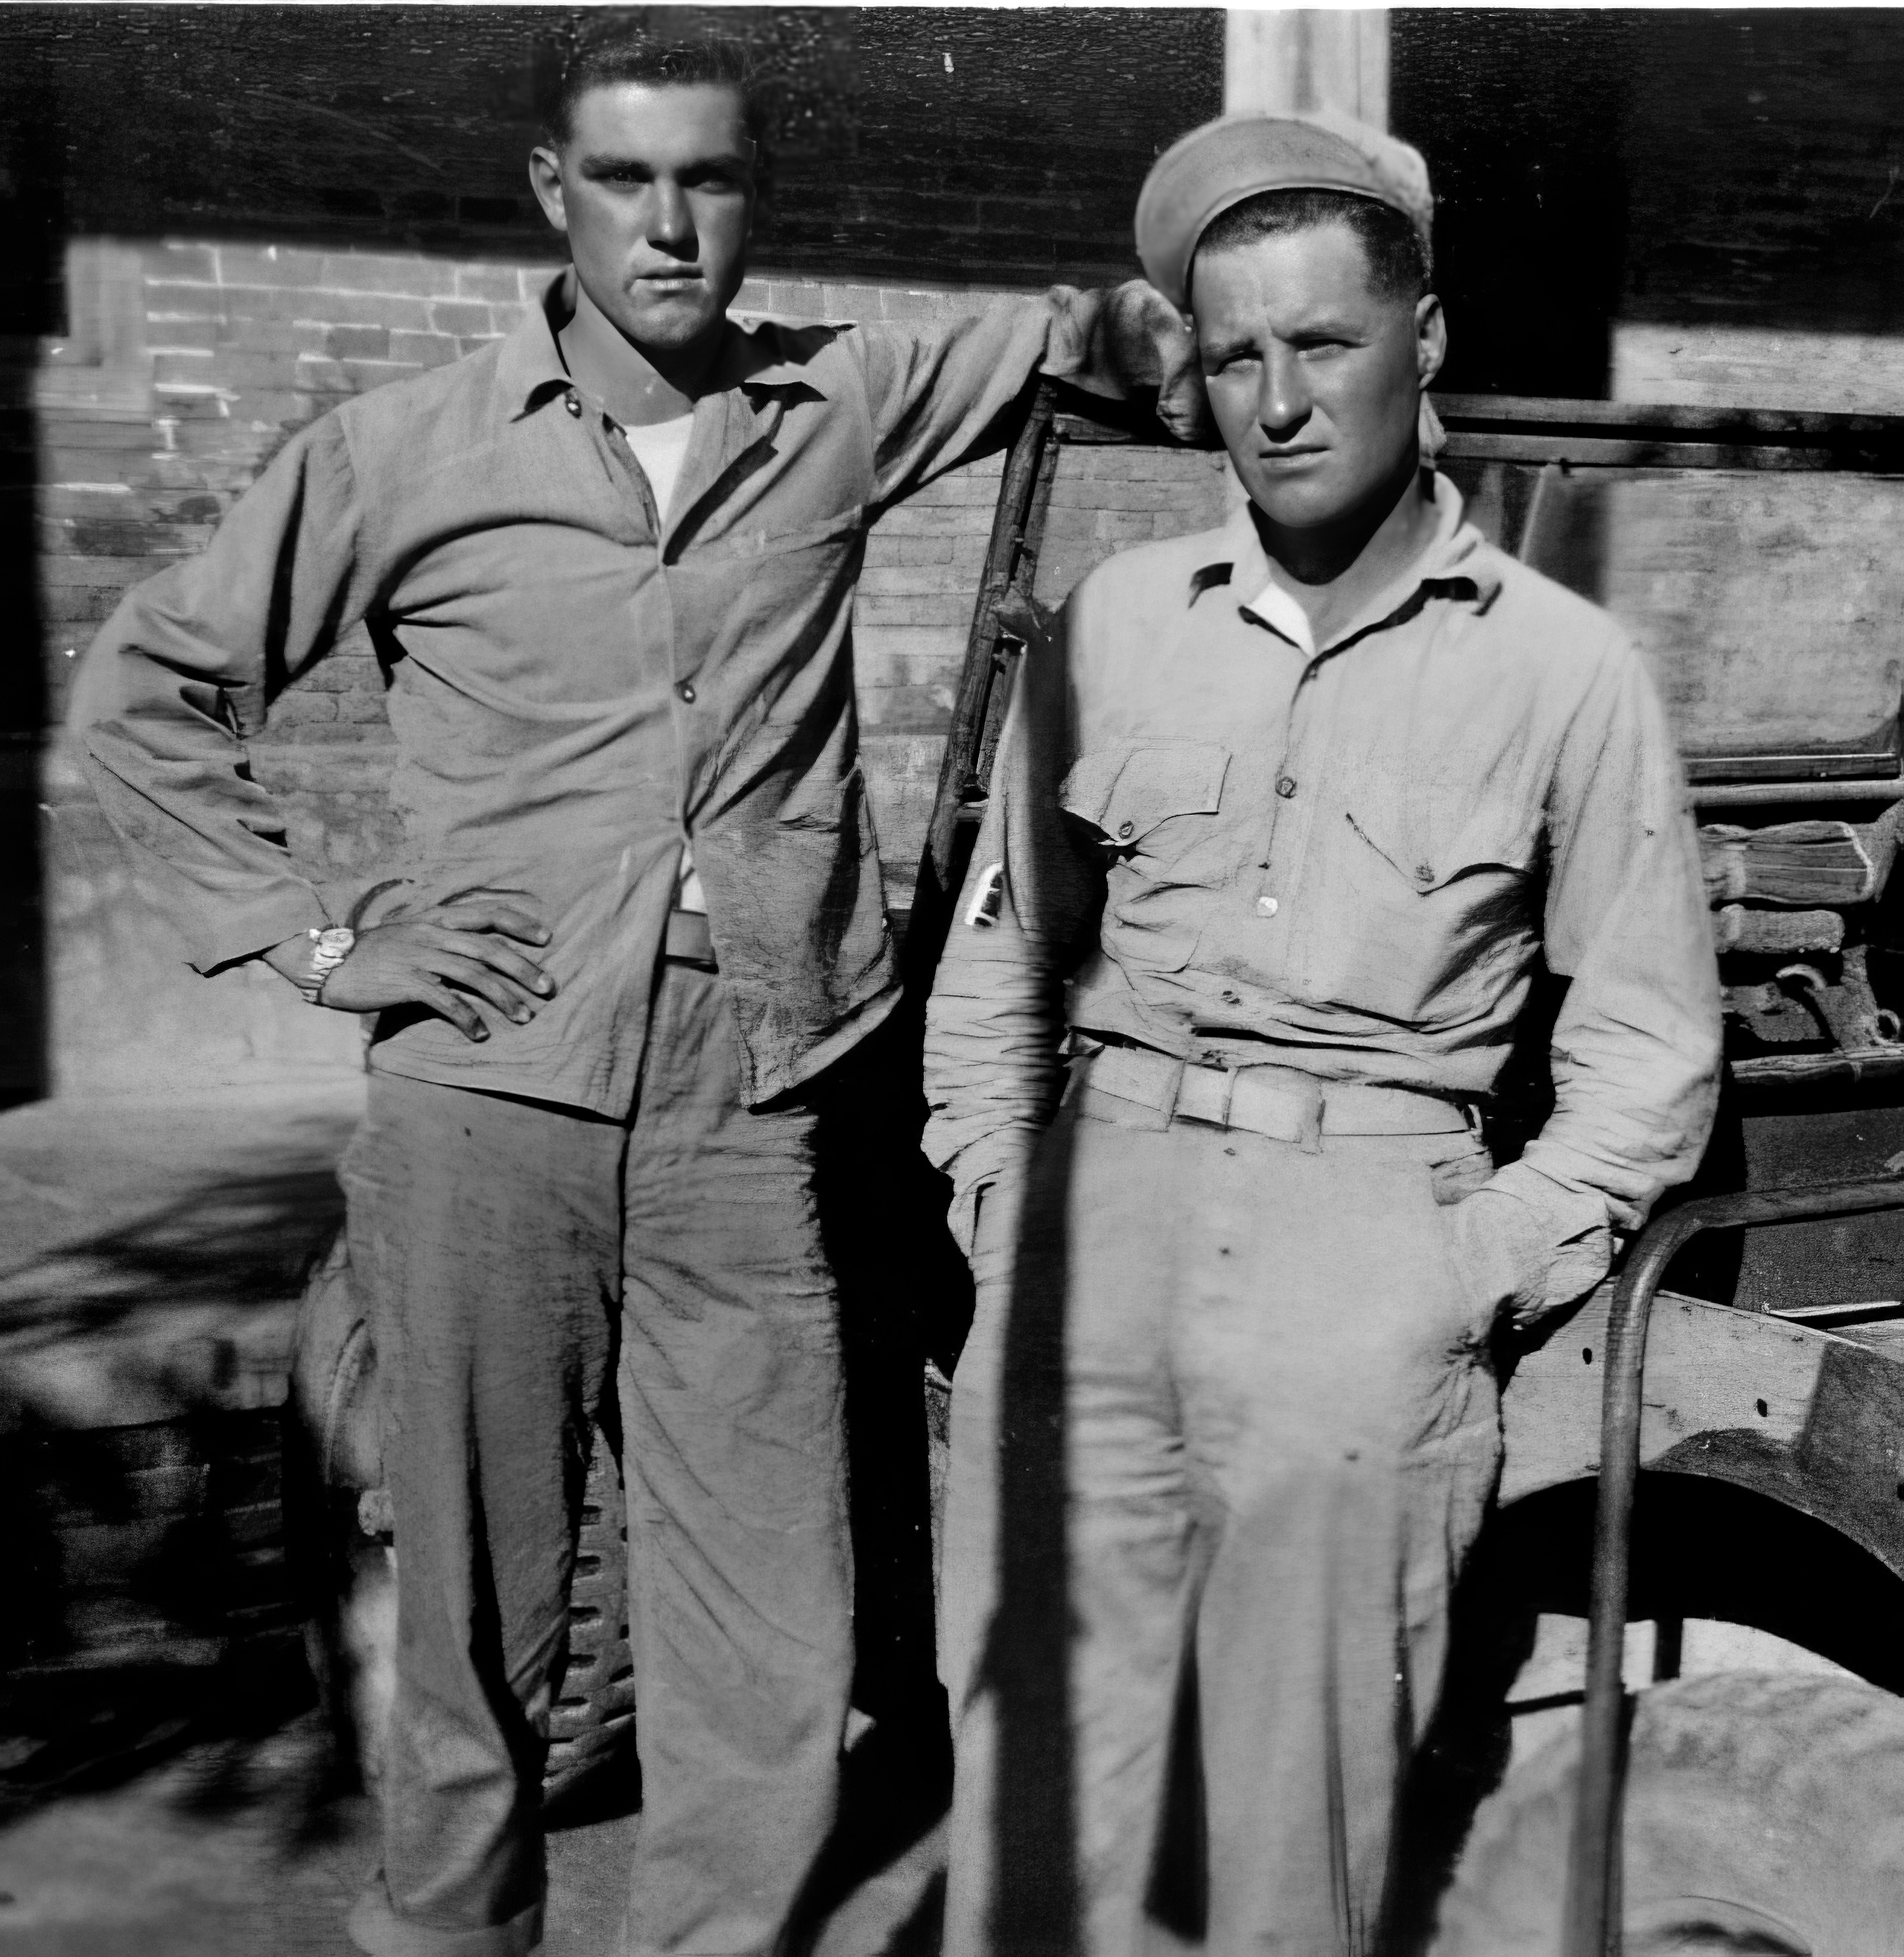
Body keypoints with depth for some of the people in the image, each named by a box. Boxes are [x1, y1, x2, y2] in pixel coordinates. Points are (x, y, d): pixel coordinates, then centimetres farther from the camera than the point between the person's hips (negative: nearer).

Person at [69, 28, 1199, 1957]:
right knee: (478, 1621, 11)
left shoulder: (839, 408, 6)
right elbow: (145, 690, 10)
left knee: (771, 1683, 2)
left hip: (749, 1134, 1)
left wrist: (1157, 328, -3)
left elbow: (1074, 329, 21)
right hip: (485, 1112, -1)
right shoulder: (401, 456, 2)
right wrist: (307, 942, 2)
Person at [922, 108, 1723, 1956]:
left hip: (1372, 1216, -2)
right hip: (1102, 1195, 2)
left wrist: (1482, 1269, -2)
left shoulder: (1561, 666, 4)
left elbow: (1647, 1049, 8)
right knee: (1032, 1789, 3)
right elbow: (999, 956, 17)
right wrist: (1000, 1212, 7)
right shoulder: (1110, 625, 10)